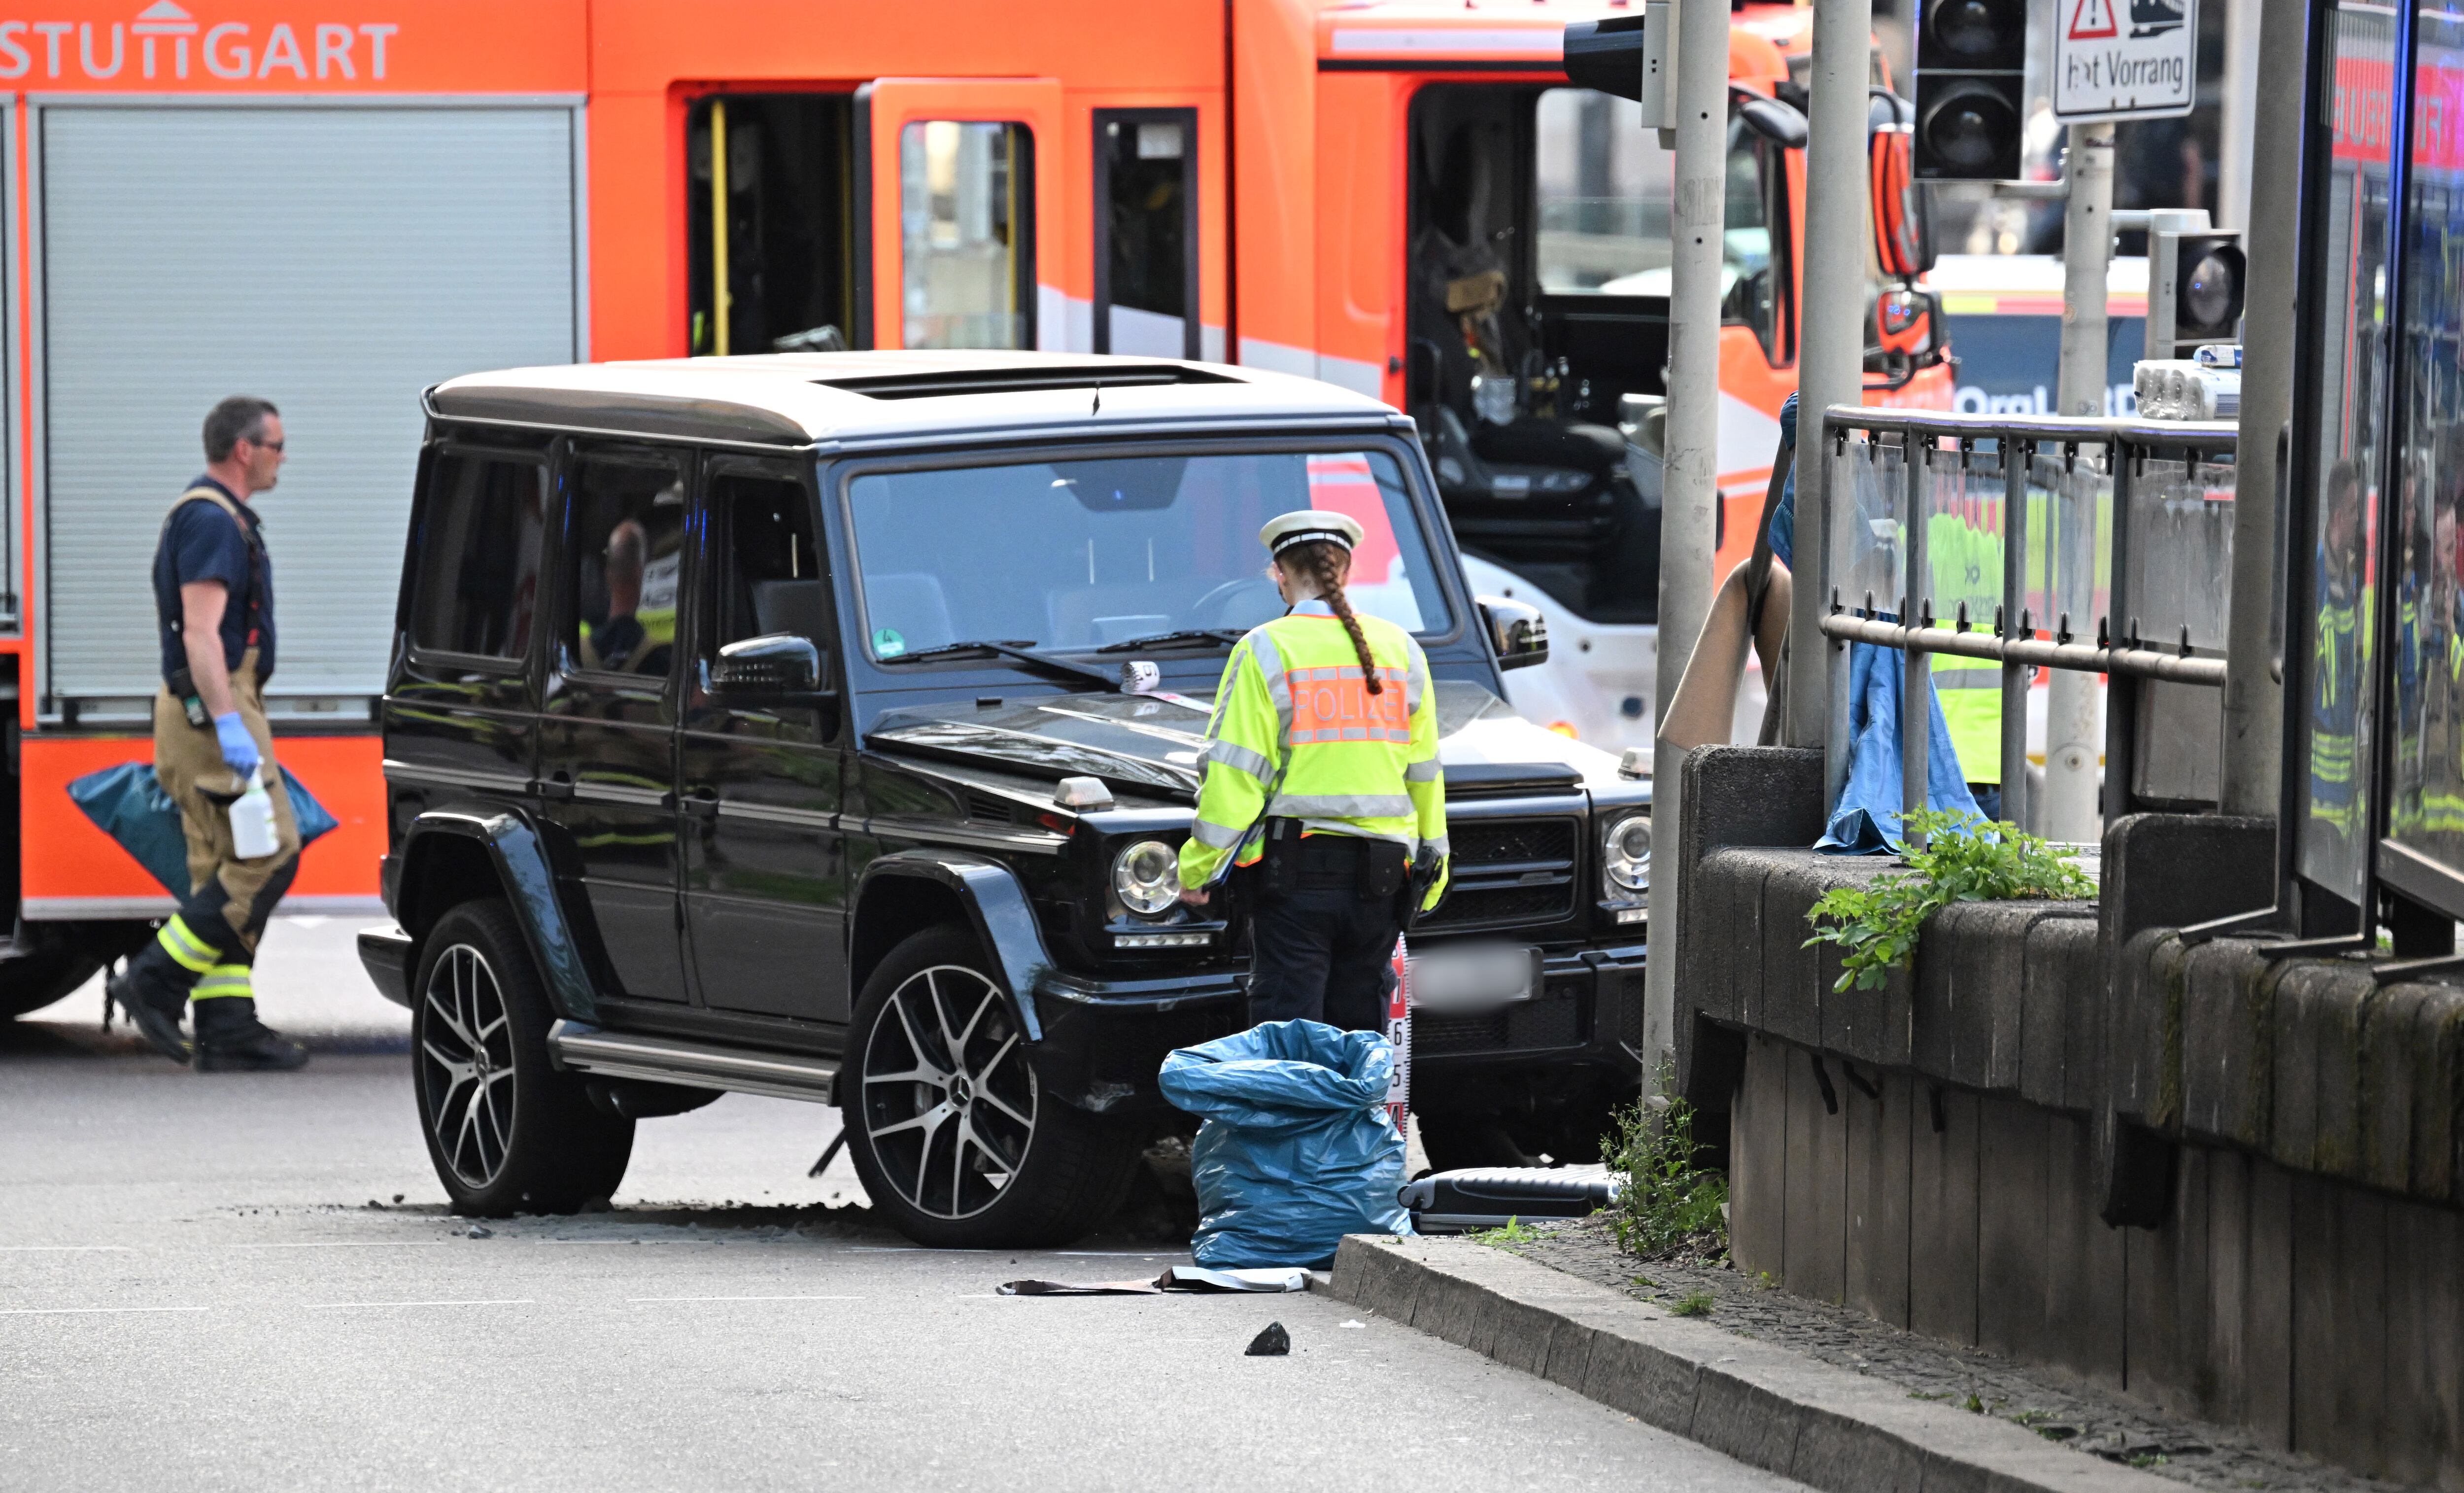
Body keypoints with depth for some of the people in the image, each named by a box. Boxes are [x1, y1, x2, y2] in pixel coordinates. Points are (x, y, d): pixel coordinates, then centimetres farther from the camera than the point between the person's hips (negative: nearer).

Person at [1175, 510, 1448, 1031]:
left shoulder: (1265, 652, -6)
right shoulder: (1400, 650, 8)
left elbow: (1235, 774, -10)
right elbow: (1424, 772, 14)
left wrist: (1197, 867, -2)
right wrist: (1431, 871, 22)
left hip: (1296, 870, -4)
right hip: (1381, 872, 4)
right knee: (1360, 1034, 10)